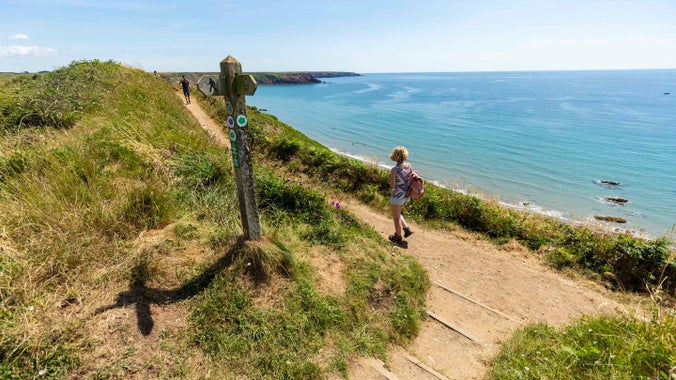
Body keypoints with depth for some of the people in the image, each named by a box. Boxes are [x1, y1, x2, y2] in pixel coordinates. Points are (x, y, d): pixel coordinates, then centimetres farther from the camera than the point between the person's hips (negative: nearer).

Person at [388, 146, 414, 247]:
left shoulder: (394, 170, -24)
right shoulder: (409, 166, -6)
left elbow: (392, 186, -20)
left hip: (397, 196, -7)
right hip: (406, 195, 7)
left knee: (396, 217, 13)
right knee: (396, 214, 30)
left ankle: (398, 238, 28)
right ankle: (406, 228, 25)